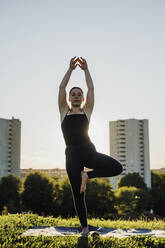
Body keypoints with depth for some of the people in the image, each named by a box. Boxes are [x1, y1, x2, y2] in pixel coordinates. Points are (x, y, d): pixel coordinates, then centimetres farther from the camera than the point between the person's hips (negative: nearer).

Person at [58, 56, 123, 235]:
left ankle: (87, 175, 0)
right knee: (78, 194, 0)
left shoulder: (86, 111, 13)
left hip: (89, 151, 1)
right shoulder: (64, 112, 13)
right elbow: (61, 88, 6)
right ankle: (84, 227, 15)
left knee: (117, 168, -22)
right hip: (72, 154, 0)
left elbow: (91, 89, 8)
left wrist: (85, 69, 9)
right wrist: (70, 69, 5)